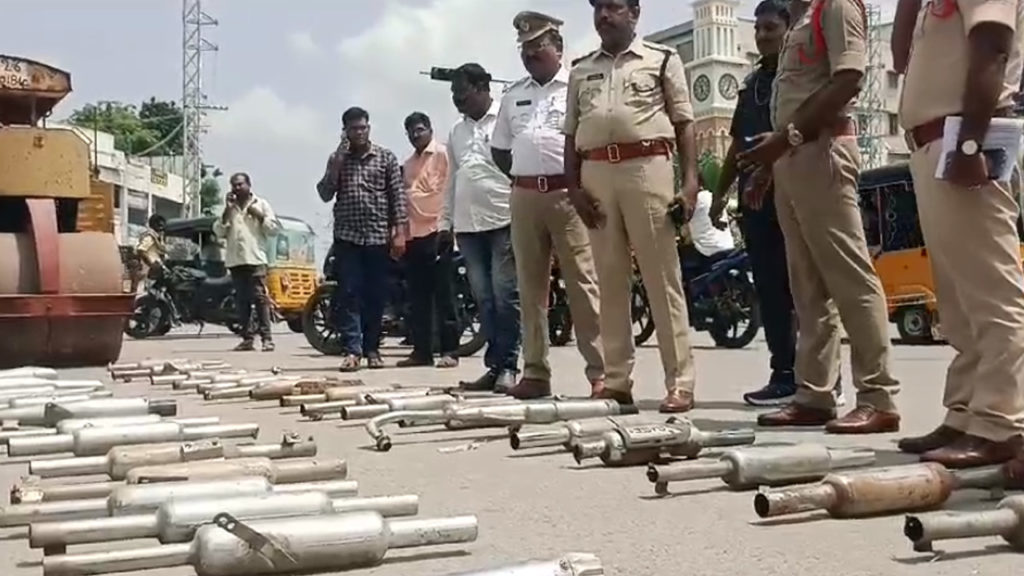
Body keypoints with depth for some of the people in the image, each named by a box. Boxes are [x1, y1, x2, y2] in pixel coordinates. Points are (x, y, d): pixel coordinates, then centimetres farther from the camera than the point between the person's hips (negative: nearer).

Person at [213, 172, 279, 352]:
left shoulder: (261, 204, 11)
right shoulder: (229, 207, 19)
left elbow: (274, 229, 6)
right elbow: (218, 231, 8)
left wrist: (259, 216, -6)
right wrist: (227, 210, 0)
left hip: (255, 259, -4)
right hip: (235, 260, 4)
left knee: (260, 298, -12)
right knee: (242, 300, 4)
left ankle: (267, 337, -13)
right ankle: (247, 339, 6)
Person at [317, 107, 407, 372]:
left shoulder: (386, 157, 6)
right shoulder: (337, 159, 11)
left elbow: (397, 196, 2)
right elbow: (325, 194, 2)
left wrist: (400, 232, -6)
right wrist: (337, 163, -8)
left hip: (379, 237, -1)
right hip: (347, 237, 1)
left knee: (375, 296, 4)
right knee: (348, 294, -6)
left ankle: (372, 349, 13)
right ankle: (352, 350, -8)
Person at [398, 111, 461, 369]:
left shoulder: (443, 154, 0)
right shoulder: (408, 163, 21)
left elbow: (450, 189, -8)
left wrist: (446, 224, -14)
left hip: (436, 230, -7)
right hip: (413, 234, 7)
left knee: (443, 295, -6)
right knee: (417, 297, 7)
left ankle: (449, 350, -5)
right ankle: (421, 350, 11)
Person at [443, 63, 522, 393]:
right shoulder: (457, 132, 19)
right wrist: (446, 222, 16)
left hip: (503, 220, -6)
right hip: (468, 224, 6)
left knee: (505, 296, -6)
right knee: (484, 299, 6)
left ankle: (508, 366, 0)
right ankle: (494, 366, 11)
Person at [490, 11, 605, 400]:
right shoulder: (513, 95, 16)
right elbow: (499, 149, 22)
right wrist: (521, 177, 12)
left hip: (568, 193, -5)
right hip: (524, 196, 5)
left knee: (583, 283, -8)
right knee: (530, 286, 6)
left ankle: (600, 372, -6)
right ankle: (535, 373, 11)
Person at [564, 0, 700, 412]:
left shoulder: (661, 59, 9)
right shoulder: (581, 69, 19)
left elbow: (684, 124, 4)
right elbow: (571, 135, 16)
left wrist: (690, 183, -7)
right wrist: (573, 186, 3)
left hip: (647, 169, -4)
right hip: (596, 174, 4)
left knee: (662, 278, -5)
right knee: (609, 281, 5)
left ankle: (680, 383, -3)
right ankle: (616, 380, 10)